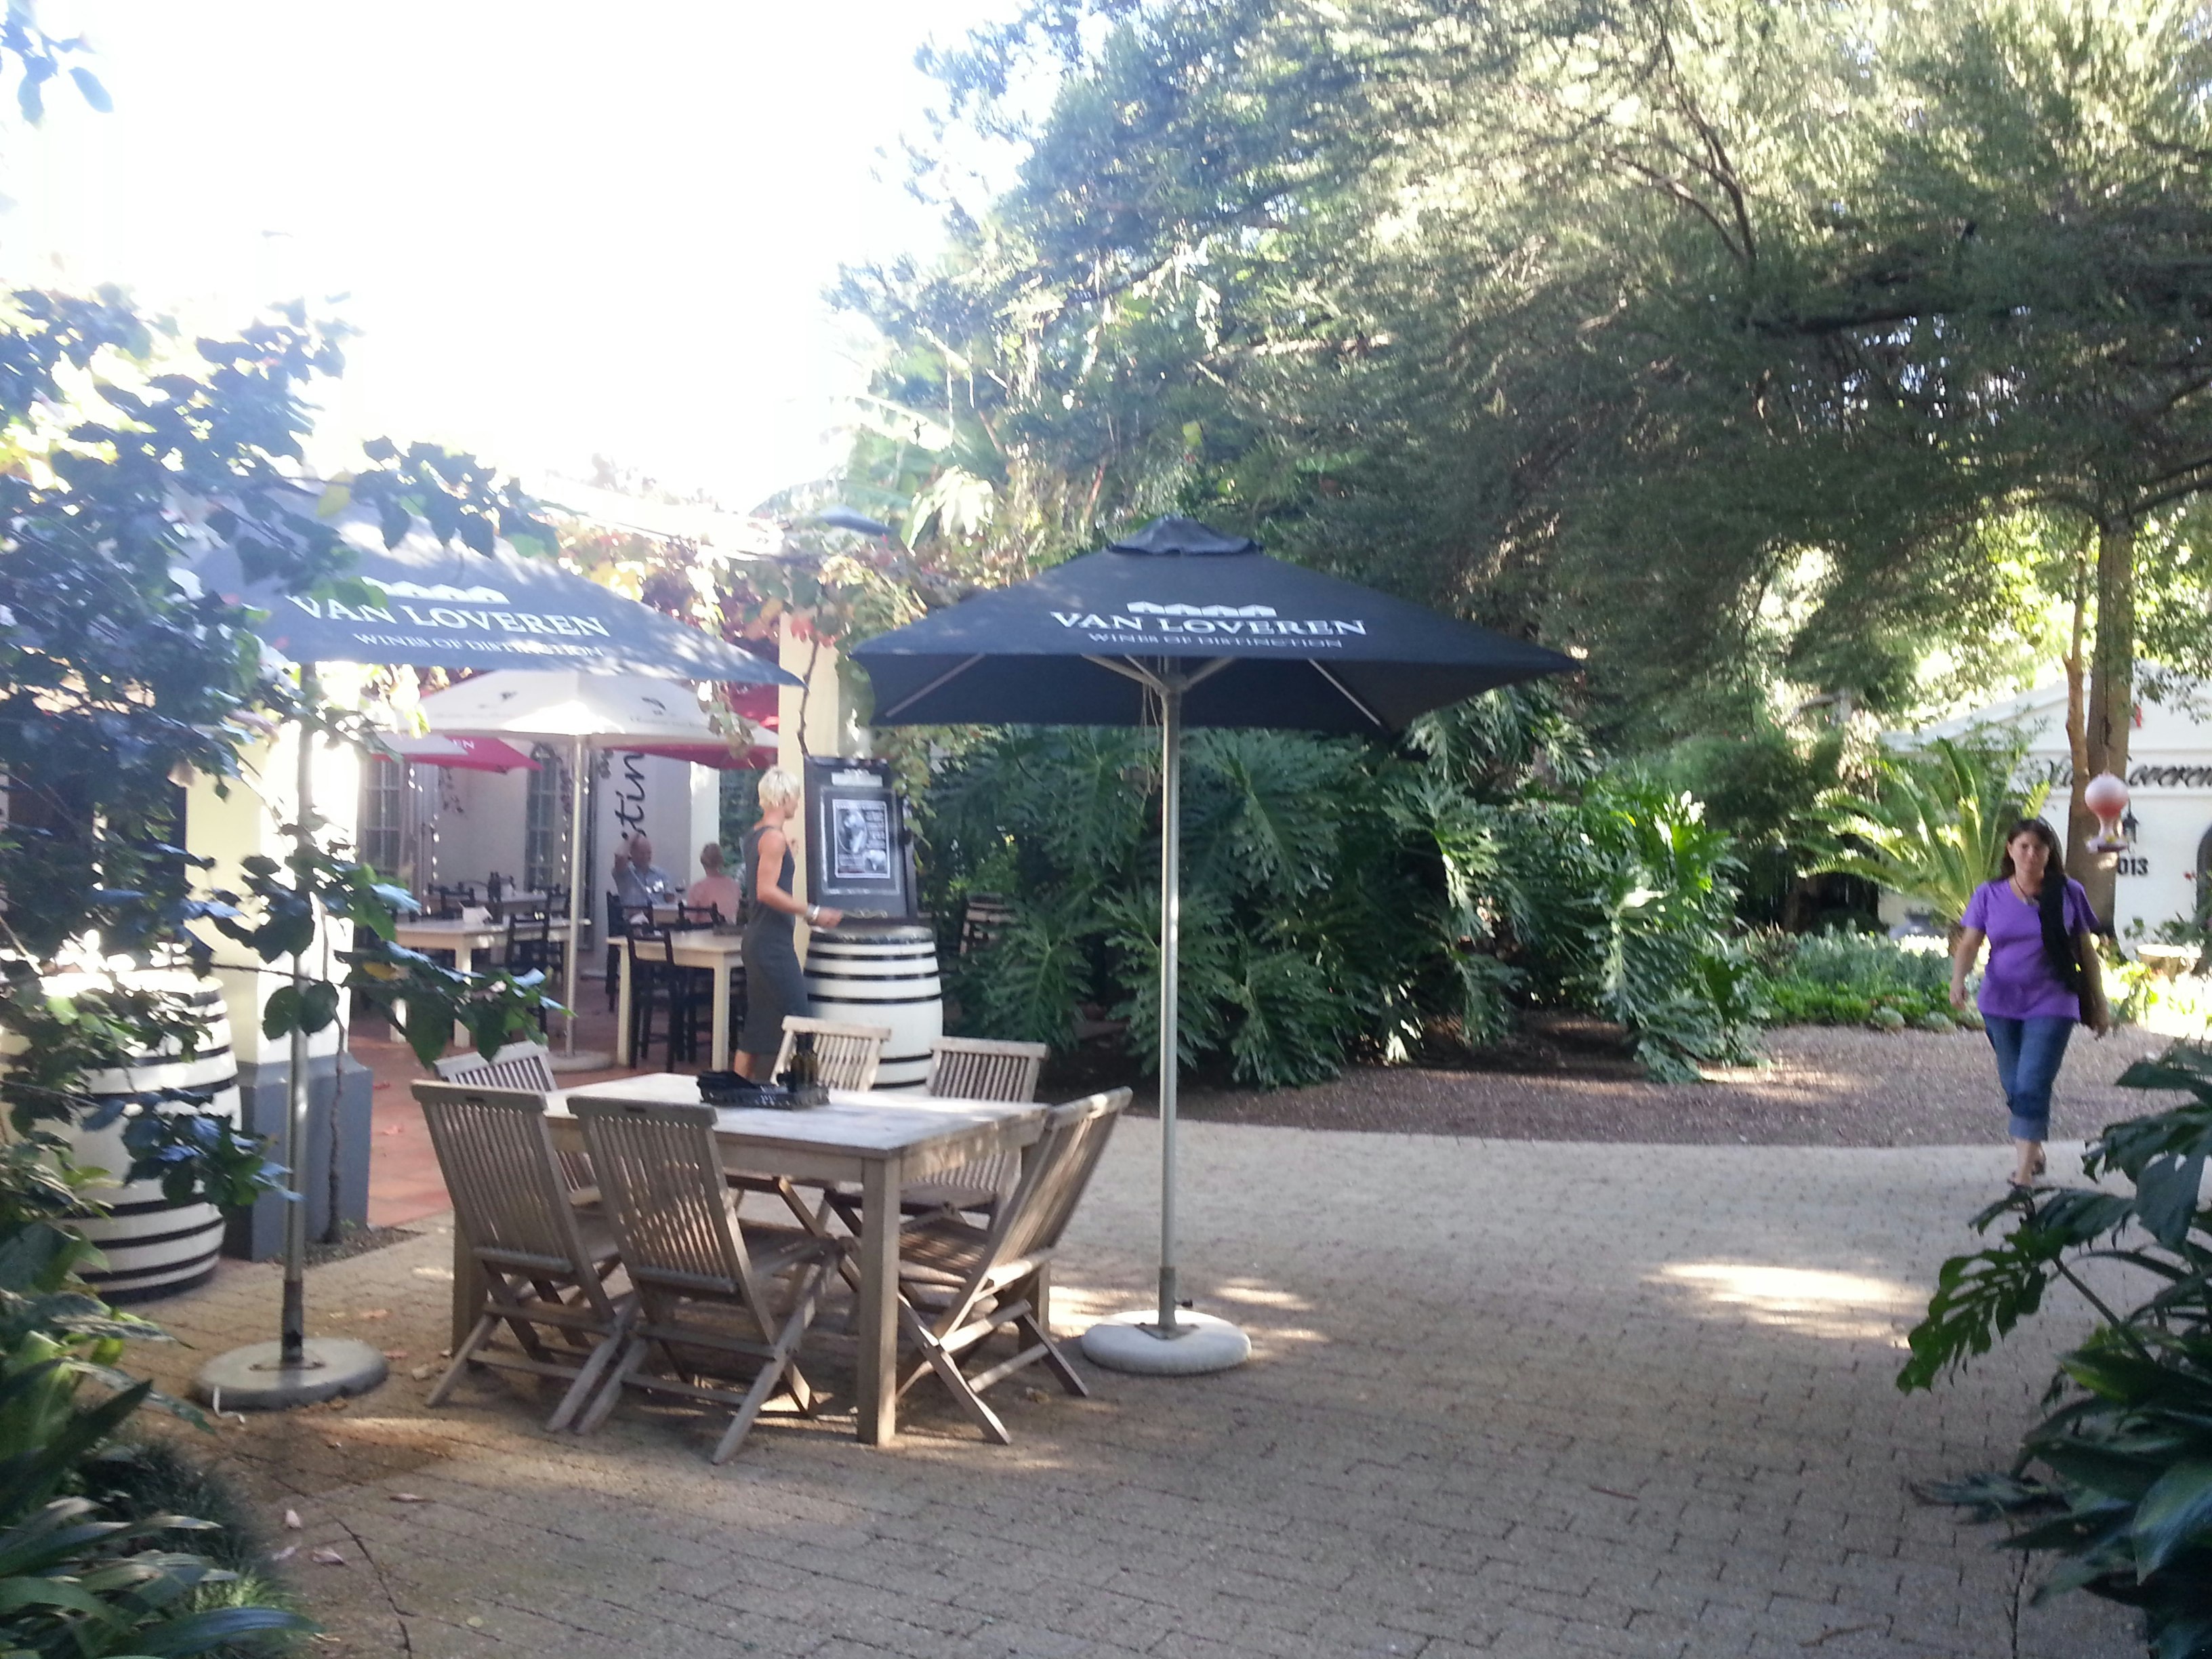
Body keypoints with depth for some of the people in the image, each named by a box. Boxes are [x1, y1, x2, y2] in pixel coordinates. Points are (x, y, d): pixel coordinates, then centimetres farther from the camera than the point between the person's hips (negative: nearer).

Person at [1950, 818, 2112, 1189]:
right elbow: (1969, 943, -4)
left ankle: (2023, 1176, -13)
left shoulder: (2068, 894, -1)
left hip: (2051, 1005, -3)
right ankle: (2033, 1150, 37)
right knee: (2014, 1087, 14)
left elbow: (2086, 952, 6)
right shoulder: (1989, 895, 1)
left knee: (2032, 1087, -13)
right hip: (2001, 1005, 3)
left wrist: (2100, 1005, 9)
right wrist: (1958, 979, -24)